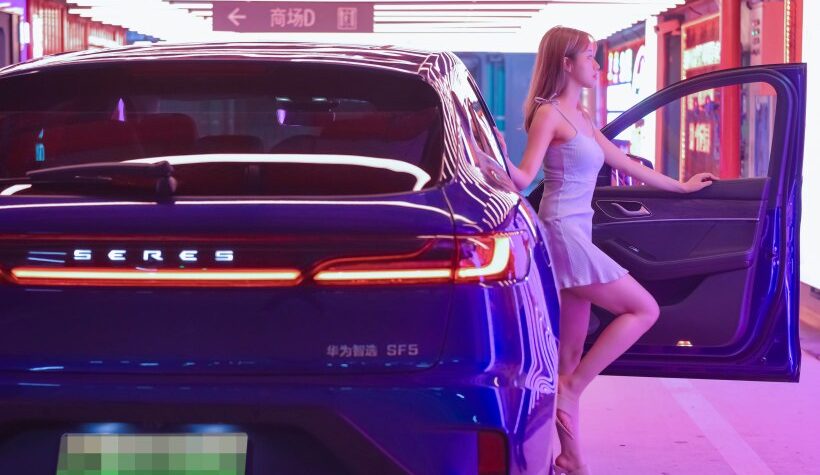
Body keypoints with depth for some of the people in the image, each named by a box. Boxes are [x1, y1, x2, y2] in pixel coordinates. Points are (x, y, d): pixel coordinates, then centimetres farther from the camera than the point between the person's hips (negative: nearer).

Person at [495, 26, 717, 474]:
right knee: (644, 309, -7)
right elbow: (523, 178, -17)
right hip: (562, 234, -9)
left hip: (574, 236, 9)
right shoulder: (548, 114, -9)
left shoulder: (579, 116, 18)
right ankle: (570, 388, -5)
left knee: (571, 355, 8)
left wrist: (681, 186, 33)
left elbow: (624, 163, 26)